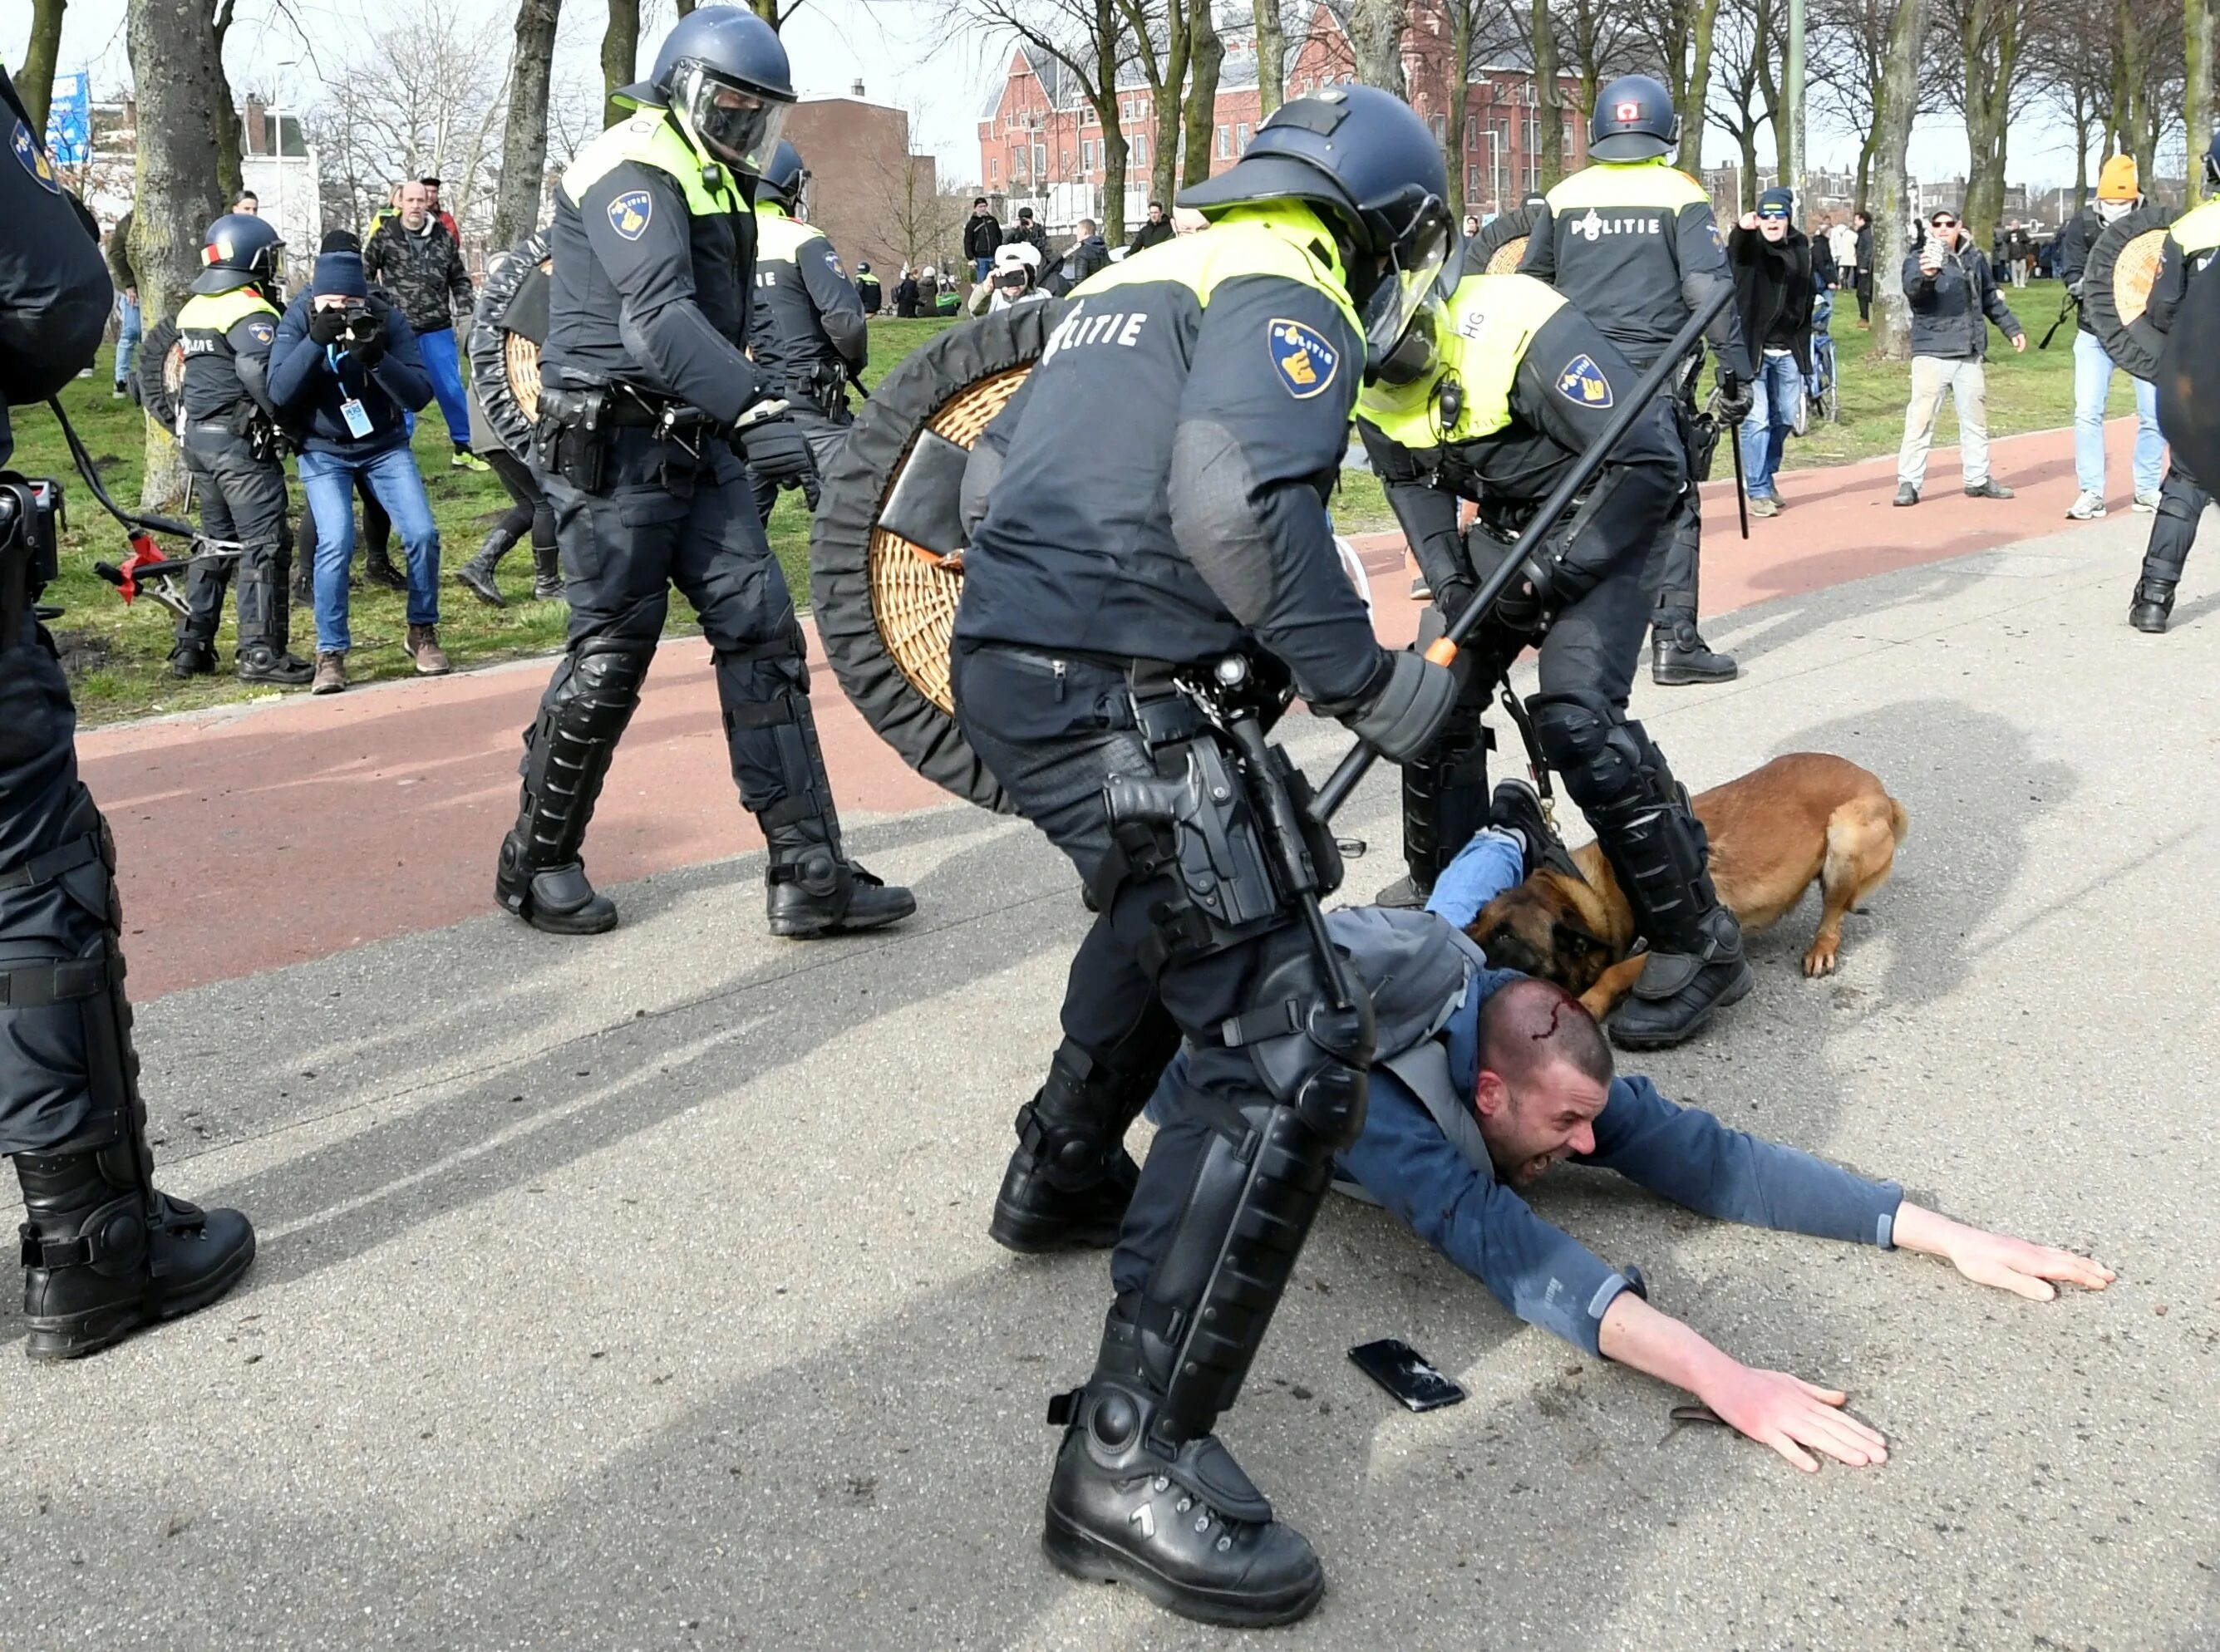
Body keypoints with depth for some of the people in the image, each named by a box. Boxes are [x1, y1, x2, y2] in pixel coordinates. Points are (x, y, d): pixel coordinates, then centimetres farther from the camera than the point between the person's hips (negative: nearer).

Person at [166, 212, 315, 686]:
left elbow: (169, 368, 20)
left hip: (196, 435, 9)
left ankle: (191, 646, 20)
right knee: (265, 545, -6)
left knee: (216, 540, 18)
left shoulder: (193, 309, 14)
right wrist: (286, 416, -19)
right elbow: (258, 370, -28)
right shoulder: (251, 313, -14)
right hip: (241, 441, -9)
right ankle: (261, 652, -9)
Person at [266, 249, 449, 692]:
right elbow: (279, 393, -24)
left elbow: (419, 395, -21)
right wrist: (315, 340, -35)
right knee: (336, 543, -19)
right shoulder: (299, 318, -15)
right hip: (323, 452, -1)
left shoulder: (388, 319, -15)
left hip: (385, 446, 1)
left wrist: (377, 359, -37)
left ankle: (423, 632, 12)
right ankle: (331, 652, -7)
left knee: (422, 534, -11)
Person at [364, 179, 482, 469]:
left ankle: (464, 449, 14)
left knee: (452, 389, 4)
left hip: (437, 329, 2)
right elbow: (364, 275, 5)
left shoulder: (444, 238, 5)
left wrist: (468, 311, 1)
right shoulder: (384, 237, -2)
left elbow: (459, 280, 13)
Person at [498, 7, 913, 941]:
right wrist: (752, 410, -40)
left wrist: (741, 420, 29)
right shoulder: (636, 170, -12)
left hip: (695, 447, 9)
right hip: (613, 449, -9)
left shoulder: (709, 181, 18)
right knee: (610, 658, -2)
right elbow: (660, 319, -29)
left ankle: (808, 874, 1)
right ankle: (537, 864, 17)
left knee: (763, 637, 0)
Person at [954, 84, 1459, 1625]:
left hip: (1008, 663, 10)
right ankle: (1136, 1458, -11)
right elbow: (1237, 501, -23)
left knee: (1171, 908, 36)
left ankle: (1065, 1177, 50)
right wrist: (1368, 681, -14)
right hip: (1116, 702, -10)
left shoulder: (1141, 279, 24)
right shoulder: (1289, 297, -4)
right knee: (1295, 1054, -11)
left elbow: (990, 477, 26)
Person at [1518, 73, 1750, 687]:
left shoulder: (1563, 197, 9)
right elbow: (1709, 288, -9)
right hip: (1655, 376, -3)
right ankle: (1674, 641, 0)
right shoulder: (1680, 196, -2)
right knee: (1671, 509, 2)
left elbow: (1528, 289, 14)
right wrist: (1735, 370, -6)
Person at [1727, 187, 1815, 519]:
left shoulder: (1801, 246, 9)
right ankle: (1758, 491, 0)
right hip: (1754, 347, -5)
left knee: (1784, 418, 13)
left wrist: (1804, 340, 15)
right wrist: (1742, 229, -55)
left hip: (1789, 349, 5)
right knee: (1756, 420, -6)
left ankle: (1766, 477, 31)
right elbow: (1737, 251, -31)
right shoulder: (1750, 244, -6)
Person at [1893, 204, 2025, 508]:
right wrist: (1925, 274, -48)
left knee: (1975, 418, 13)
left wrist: (2012, 327, 24)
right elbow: (1912, 289, -27)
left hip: (1970, 353, 5)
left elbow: (1991, 299, 23)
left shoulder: (1974, 258, 10)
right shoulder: (1917, 259, -5)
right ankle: (1909, 482, -6)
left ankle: (1978, 478, 24)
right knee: (1921, 418, -10)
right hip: (1931, 352, -5)